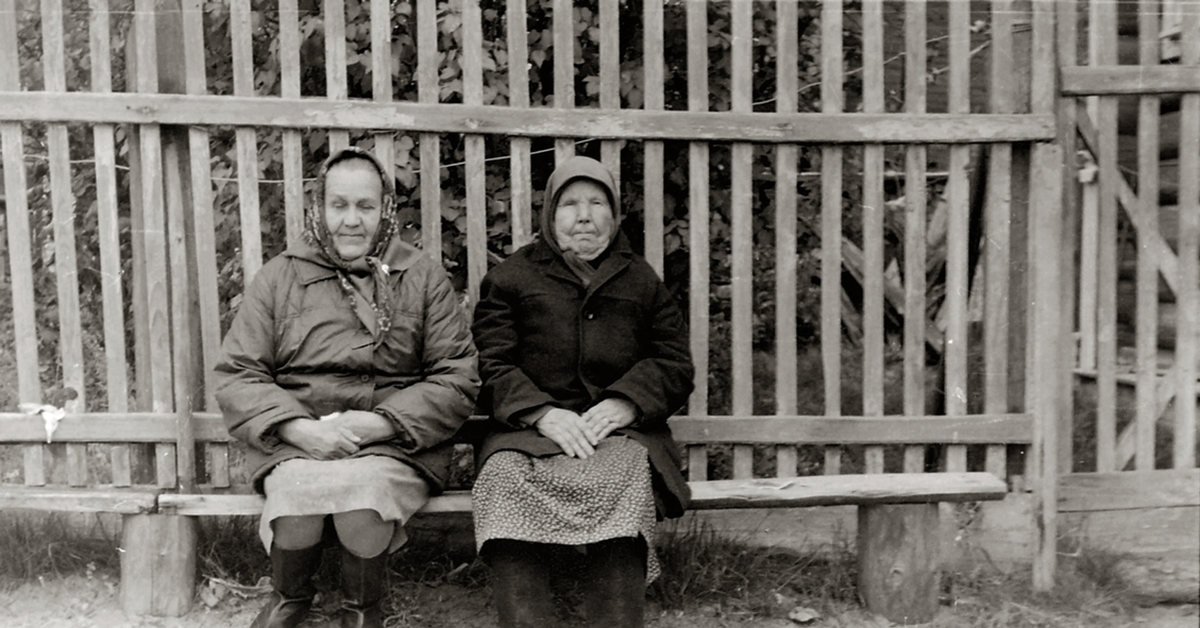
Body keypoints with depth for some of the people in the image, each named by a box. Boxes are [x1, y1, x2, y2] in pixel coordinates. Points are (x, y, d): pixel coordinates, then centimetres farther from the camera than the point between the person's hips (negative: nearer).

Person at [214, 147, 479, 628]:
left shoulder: (423, 277, 7)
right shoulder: (280, 276, 10)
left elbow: (458, 378, 1)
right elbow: (236, 376, 5)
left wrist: (381, 422, -14)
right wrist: (300, 428, -13)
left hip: (395, 444, -1)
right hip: (295, 443, 1)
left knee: (362, 498, -32)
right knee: (297, 497, -30)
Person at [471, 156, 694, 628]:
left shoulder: (642, 281, 21)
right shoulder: (510, 278, 16)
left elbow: (675, 364, 15)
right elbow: (492, 366, 5)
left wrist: (625, 403, -6)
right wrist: (543, 413, -14)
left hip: (618, 430, 1)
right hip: (528, 430, 0)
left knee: (624, 474, -35)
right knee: (506, 479, -35)